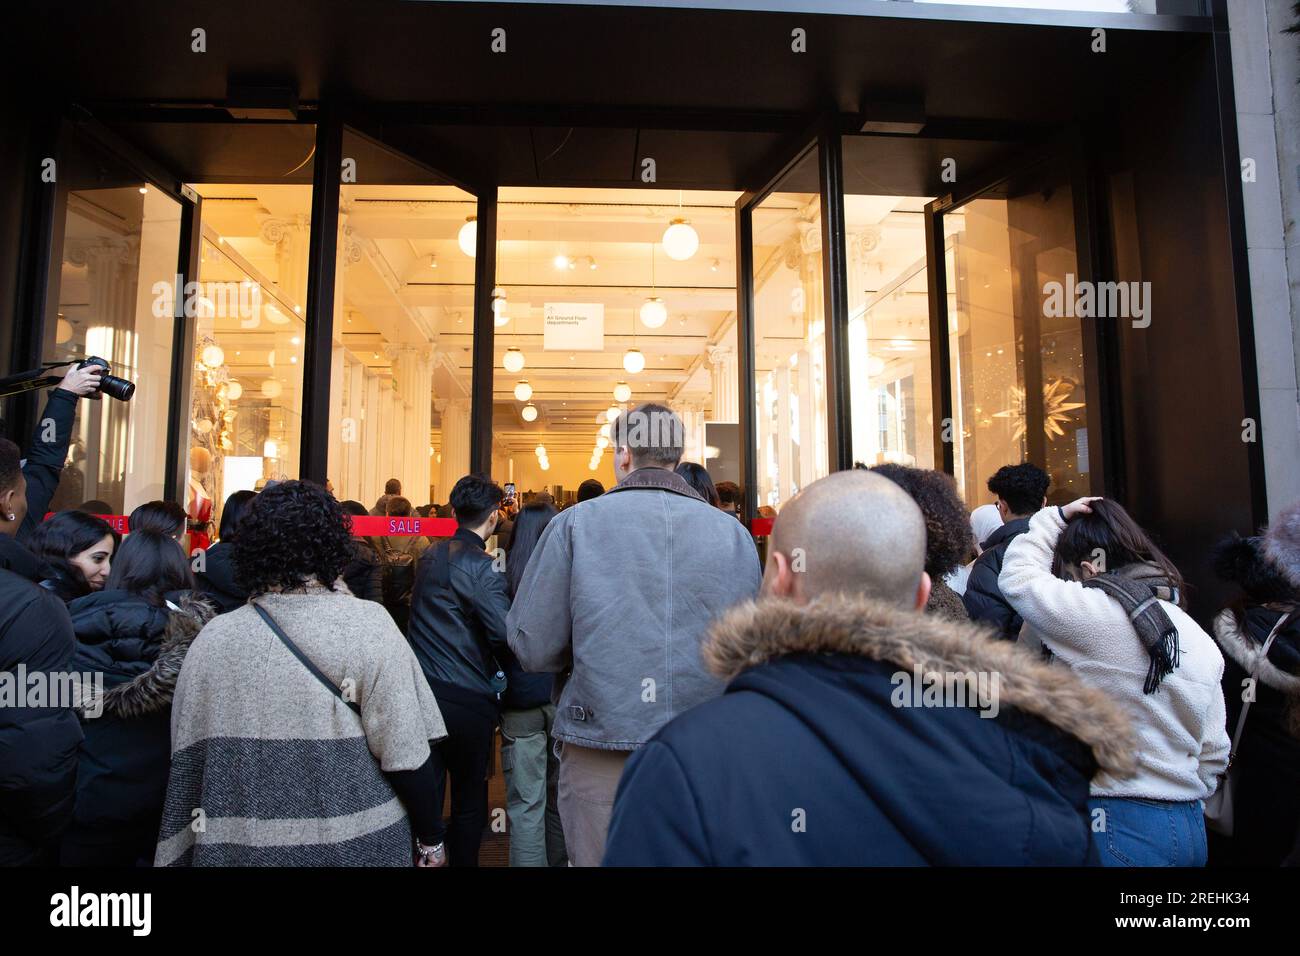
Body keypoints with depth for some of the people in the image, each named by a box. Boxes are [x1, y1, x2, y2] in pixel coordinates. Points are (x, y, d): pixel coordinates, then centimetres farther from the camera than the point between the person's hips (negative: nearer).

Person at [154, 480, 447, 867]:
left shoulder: (213, 639, -8)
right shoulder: (369, 627, -16)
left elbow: (188, 763, 1)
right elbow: (405, 755, -15)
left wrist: (179, 853, 14)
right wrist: (429, 839, -3)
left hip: (239, 845, 3)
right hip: (358, 844, -2)